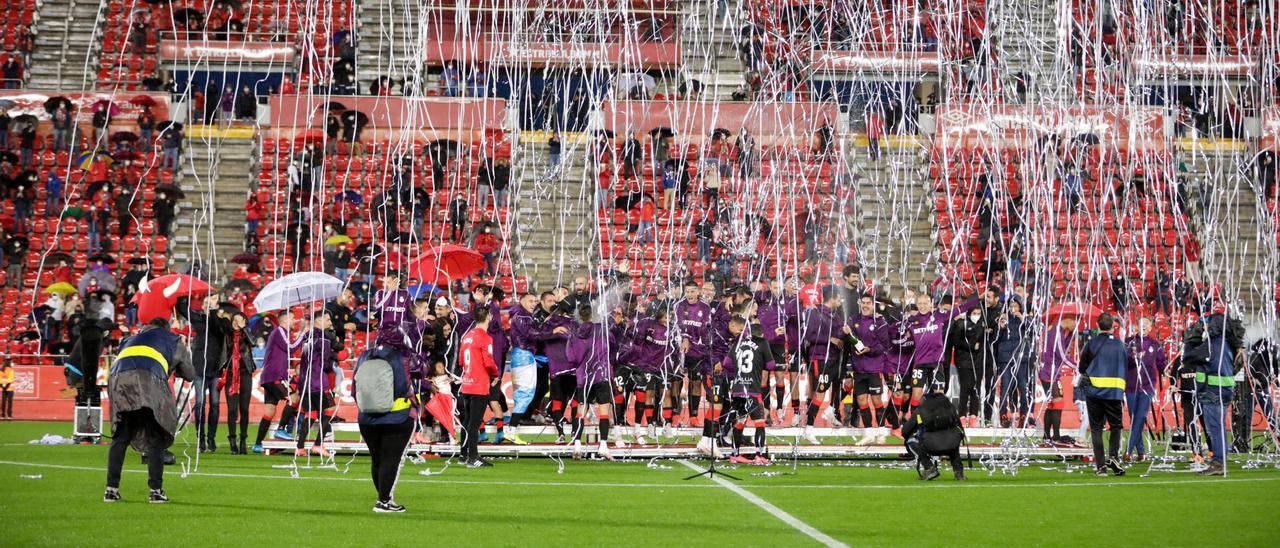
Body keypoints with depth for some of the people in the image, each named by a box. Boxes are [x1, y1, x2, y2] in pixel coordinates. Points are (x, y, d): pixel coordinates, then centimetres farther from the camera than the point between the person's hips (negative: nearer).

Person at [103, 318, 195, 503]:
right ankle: (156, 490, -3)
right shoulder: (173, 340, 32)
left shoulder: (131, 340, 41)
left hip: (118, 378, 3)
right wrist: (173, 369, 56)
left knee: (120, 438, 12)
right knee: (155, 439, 4)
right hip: (148, 379, -3)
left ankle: (111, 489, 5)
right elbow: (190, 375, 36)